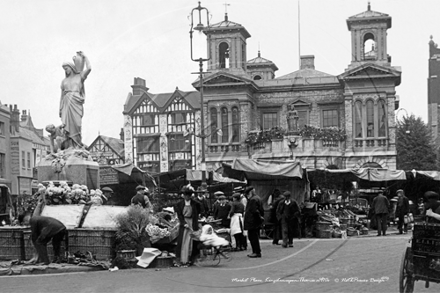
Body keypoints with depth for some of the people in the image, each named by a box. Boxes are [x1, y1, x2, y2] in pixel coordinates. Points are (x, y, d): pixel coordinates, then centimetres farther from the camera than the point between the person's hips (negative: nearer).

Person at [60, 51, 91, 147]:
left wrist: (84, 57, 7)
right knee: (67, 124, -9)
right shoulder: (64, 81, 22)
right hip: (66, 103, 3)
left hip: (76, 103, -3)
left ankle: (77, 145, -10)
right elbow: (62, 95, 19)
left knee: (76, 124, -10)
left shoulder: (80, 76, 12)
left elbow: (89, 68, -4)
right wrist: (60, 109, 11)